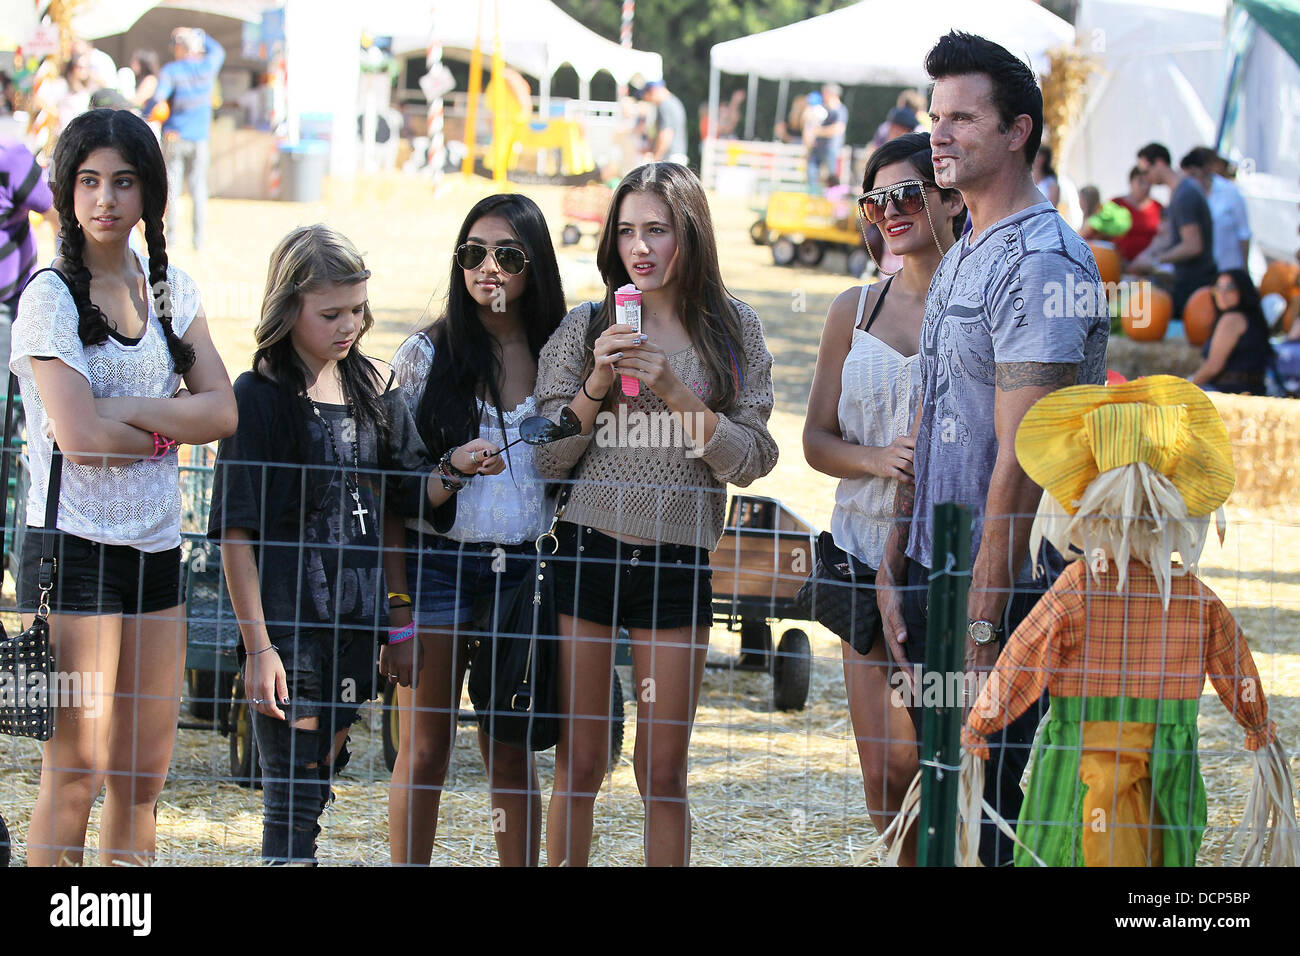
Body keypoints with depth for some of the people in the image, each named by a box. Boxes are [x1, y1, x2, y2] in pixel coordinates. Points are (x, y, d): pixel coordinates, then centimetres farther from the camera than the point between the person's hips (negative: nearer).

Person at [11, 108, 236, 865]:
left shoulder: (171, 290, 11)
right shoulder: (50, 297, -7)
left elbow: (222, 411, 0)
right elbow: (77, 436, -17)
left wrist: (120, 410, -12)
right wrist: (168, 429, -3)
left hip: (157, 546, 6)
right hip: (74, 543, -6)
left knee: (145, 775, 7)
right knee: (77, 772, -7)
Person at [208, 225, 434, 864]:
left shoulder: (373, 387, 8)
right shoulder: (260, 398, -9)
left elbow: (406, 496, 15)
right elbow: (235, 531, -10)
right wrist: (257, 645, -14)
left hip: (356, 622, 6)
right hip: (288, 628, -5)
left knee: (317, 783, 13)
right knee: (291, 799, -4)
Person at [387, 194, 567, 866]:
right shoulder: (426, 355, 2)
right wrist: (455, 468, -15)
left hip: (525, 568, 1)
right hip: (436, 563, -1)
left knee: (511, 756, 6)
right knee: (424, 752, 2)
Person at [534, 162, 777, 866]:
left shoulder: (733, 332, 4)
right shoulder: (586, 327, 3)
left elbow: (749, 462, -3)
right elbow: (546, 458, 2)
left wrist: (676, 391, -14)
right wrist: (599, 383, -12)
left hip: (678, 563, 0)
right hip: (586, 552, 0)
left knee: (663, 772, 5)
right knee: (579, 764, 3)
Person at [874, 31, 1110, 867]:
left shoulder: (1043, 262, -16)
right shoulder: (960, 260, 16)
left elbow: (1019, 460, -20)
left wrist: (980, 628, -21)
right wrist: (895, 568, 13)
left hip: (1012, 591, -10)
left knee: (1006, 828, -6)